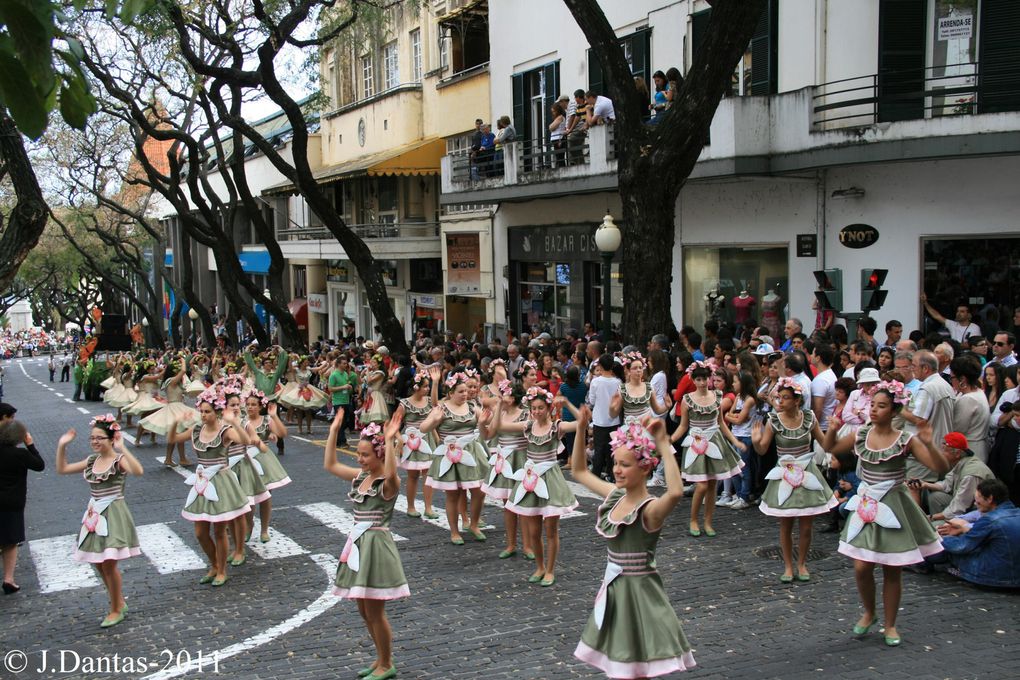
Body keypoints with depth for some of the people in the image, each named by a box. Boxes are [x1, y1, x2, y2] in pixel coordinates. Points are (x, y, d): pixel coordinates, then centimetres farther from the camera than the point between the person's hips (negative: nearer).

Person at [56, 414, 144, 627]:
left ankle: (116, 610, 13)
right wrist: (62, 446, 5)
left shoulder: (119, 460, -14)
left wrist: (122, 449, -39)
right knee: (99, 564, 13)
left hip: (113, 515, -7)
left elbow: (138, 471, -35)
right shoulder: (92, 461, 7)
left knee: (108, 563, -5)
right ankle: (119, 602, 32)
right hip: (94, 515, 7)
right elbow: (62, 469, 15)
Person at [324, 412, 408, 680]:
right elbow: (330, 465, 14)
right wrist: (334, 431, 8)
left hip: (376, 546, -8)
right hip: (358, 544, 8)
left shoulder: (389, 483, -15)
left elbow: (391, 473, -41)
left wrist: (390, 440, -40)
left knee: (374, 612, 2)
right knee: (364, 610, 16)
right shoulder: (360, 476, 8)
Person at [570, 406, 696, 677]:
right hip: (614, 588, 7)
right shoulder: (615, 496, -1)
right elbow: (579, 472, 12)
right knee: (619, 668, 21)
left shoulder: (650, 509, -22)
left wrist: (663, 444, -44)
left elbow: (676, 492, -46)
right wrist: (581, 430, 2)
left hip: (638, 591, -7)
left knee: (634, 670, 7)